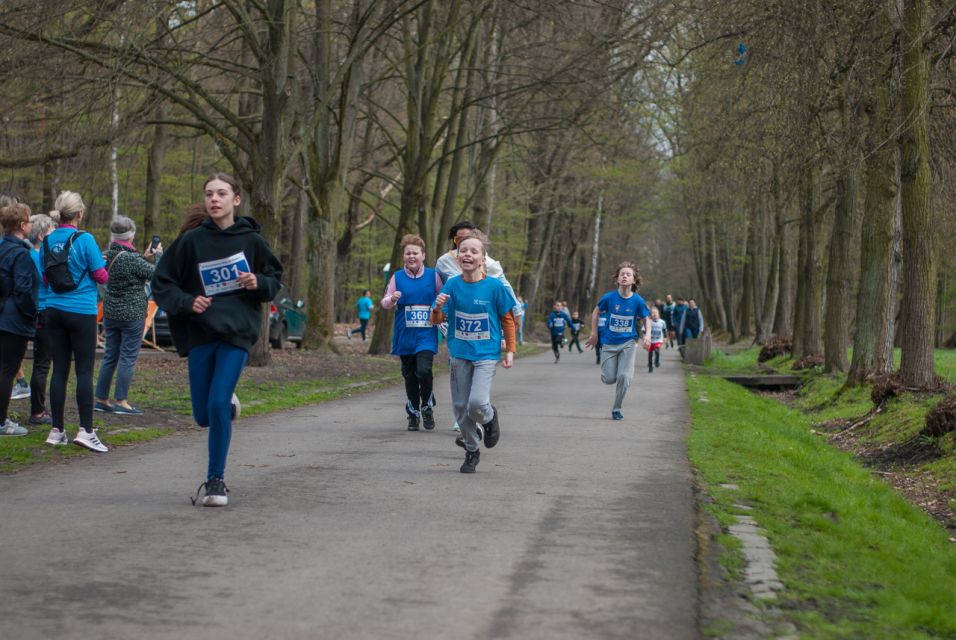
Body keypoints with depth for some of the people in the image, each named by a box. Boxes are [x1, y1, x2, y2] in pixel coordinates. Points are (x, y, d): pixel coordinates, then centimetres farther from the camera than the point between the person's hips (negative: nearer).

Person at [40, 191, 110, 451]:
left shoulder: (47, 241, 5)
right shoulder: (84, 239, -11)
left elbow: (44, 278, 15)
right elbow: (101, 276, -7)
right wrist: (99, 263, 12)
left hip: (54, 310, 5)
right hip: (81, 311, -5)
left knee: (59, 369, 9)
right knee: (84, 371, -2)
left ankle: (56, 430, 11)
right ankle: (85, 430, -7)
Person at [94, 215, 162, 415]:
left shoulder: (110, 255, 3)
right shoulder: (131, 258, -19)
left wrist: (145, 256, 17)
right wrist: (160, 254, 3)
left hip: (110, 313, 7)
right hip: (132, 314, -7)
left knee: (110, 356, 14)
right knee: (127, 358, 0)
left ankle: (100, 399, 18)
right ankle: (121, 401, 2)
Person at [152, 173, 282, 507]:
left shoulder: (250, 240, 1)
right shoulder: (191, 240, 0)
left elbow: (275, 279, 13)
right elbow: (161, 284, 5)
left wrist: (258, 283, -9)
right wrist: (186, 303, -12)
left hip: (237, 332, -2)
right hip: (200, 333, 2)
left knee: (218, 404, -14)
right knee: (204, 414, 5)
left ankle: (216, 479, 0)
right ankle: (228, 403, 43)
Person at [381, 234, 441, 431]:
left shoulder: (433, 276, 3)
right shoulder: (397, 277, 5)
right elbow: (384, 303, 3)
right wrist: (392, 299, -19)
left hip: (427, 334, -2)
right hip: (405, 335, 2)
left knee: (424, 370, -19)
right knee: (409, 375, 7)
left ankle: (427, 407, 5)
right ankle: (413, 413, 23)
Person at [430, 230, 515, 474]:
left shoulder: (494, 286, -9)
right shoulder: (452, 285, -3)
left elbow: (507, 319, 2)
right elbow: (436, 320, 0)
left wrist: (510, 351, 3)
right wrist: (438, 308, -22)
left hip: (486, 353, -3)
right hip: (459, 353, 3)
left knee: (477, 403, -19)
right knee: (461, 406, 6)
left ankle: (489, 418, 17)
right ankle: (471, 451, 25)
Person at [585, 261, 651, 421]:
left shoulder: (638, 301, -11)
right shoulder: (609, 297, -12)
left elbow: (646, 319, 4)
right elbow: (596, 312, 7)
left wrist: (647, 336, -12)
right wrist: (594, 334, 6)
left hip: (628, 343, 0)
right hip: (609, 343, 0)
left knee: (624, 376, -14)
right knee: (609, 379, -2)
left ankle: (616, 408, 6)